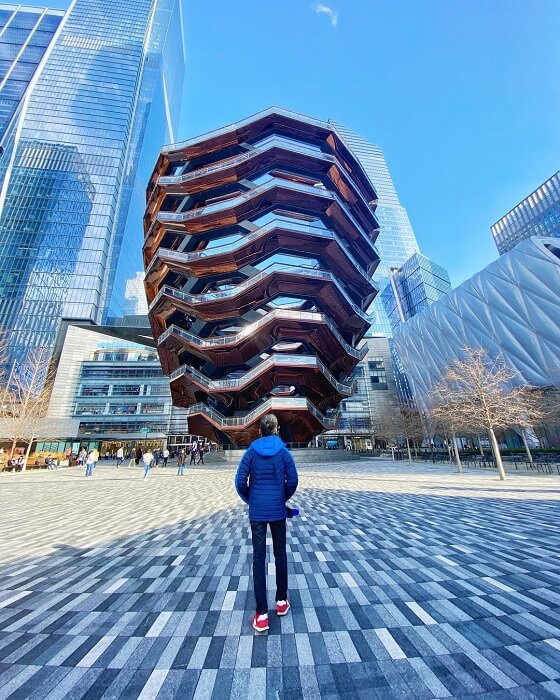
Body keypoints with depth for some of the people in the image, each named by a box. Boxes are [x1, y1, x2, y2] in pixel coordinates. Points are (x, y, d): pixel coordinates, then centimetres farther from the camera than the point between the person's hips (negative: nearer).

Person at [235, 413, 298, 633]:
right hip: (278, 511, 1)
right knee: (280, 555, 18)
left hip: (257, 512, 0)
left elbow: (240, 482, -7)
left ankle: (261, 615, 13)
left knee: (258, 559, 8)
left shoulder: (251, 452, -6)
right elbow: (293, 480, -6)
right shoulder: (284, 452, -6)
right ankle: (281, 601, 33)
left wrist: (250, 500, 9)